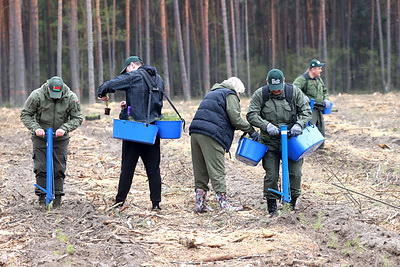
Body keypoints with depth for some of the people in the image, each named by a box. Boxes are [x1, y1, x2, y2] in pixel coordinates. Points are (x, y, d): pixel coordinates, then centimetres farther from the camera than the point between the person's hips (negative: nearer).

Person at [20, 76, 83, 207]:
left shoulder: (71, 98, -12)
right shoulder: (37, 96, -15)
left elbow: (77, 118, -5)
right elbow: (25, 114, -7)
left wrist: (64, 128, -21)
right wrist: (35, 128, -22)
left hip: (60, 138, 1)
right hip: (41, 137, -1)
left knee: (59, 169, 1)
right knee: (41, 167, -4)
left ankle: (57, 196, 10)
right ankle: (42, 196, 4)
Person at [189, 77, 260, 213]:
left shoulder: (212, 93, 30)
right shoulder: (230, 95, 4)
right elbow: (235, 119, -6)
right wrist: (251, 131, 4)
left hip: (195, 133, 8)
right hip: (211, 135, -8)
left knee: (200, 172, 11)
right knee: (217, 172, -5)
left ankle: (200, 203, 12)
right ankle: (224, 204, -4)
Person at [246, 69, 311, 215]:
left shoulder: (294, 92, -4)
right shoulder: (260, 94, -5)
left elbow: (306, 111, 0)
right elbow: (251, 115, -8)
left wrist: (299, 125, -19)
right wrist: (267, 125, -23)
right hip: (270, 141, -1)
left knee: (295, 173, -3)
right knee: (271, 175, -1)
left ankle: (292, 203, 13)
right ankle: (271, 206, 11)